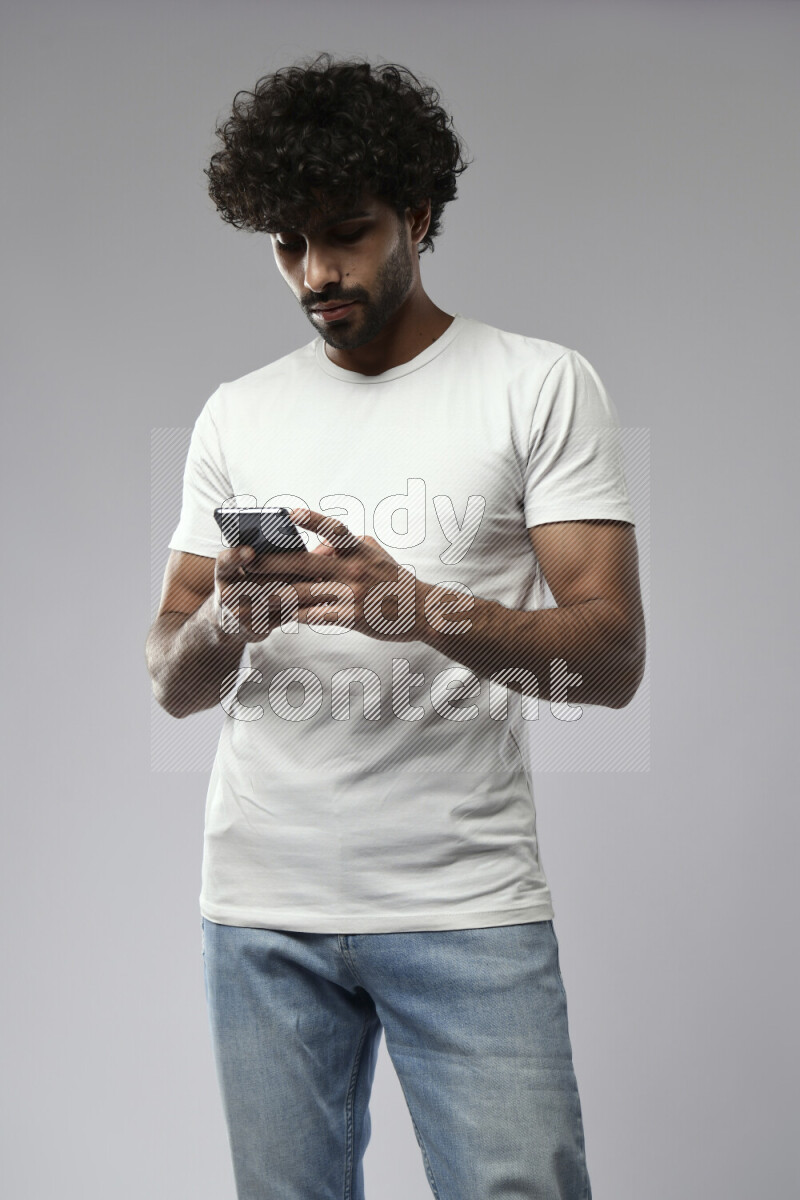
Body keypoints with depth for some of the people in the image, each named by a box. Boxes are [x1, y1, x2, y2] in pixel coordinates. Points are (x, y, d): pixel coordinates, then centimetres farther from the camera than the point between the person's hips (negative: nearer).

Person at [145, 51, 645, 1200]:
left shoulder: (542, 385, 1)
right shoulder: (237, 414, 12)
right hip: (261, 906, 3)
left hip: (467, 903, -3)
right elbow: (172, 683, 11)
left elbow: (612, 656, -7)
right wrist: (224, 622, -13)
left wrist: (418, 609, -24)